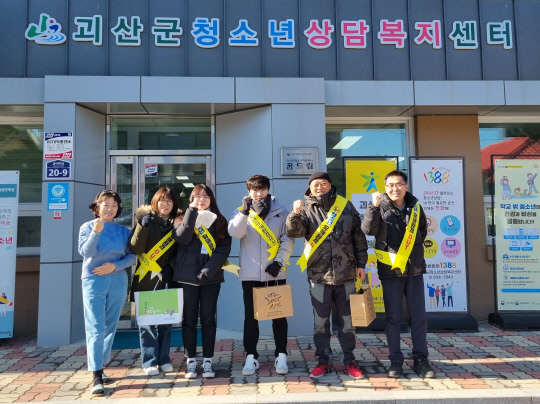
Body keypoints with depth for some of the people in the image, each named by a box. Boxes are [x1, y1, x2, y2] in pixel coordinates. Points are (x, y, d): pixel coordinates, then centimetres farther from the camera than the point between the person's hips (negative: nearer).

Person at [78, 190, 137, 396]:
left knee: (110, 327, 10)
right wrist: (96, 232, -26)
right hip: (93, 281, -3)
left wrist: (115, 266, -13)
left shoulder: (124, 230, 6)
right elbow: (85, 252, -13)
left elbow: (132, 256, 2)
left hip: (118, 282, 3)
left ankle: (101, 367, 24)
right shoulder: (87, 227, 2)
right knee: (95, 328, -7)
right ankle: (97, 376, -6)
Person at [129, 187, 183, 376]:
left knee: (166, 321, 8)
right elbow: (134, 249, -9)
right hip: (146, 279, -2)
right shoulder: (145, 219, 0)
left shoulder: (177, 222, 6)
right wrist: (143, 227, -21)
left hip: (167, 280, 2)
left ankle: (164, 359, 20)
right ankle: (149, 361, 11)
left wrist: (171, 266, -7)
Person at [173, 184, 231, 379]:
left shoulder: (219, 221, 8)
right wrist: (192, 212, -13)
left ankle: (207, 361, 12)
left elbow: (224, 248, -2)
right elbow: (182, 239, -13)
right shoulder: (184, 219, 8)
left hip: (211, 277, 0)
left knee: (208, 319, 4)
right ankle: (191, 361, 14)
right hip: (187, 276, 0)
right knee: (189, 319, 5)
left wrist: (208, 270, -14)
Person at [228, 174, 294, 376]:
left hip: (275, 273, 0)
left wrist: (279, 262, -10)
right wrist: (245, 210, -24)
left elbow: (288, 239, 0)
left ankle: (281, 356, 19)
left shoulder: (280, 211, 3)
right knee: (250, 317, 6)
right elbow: (235, 232, -14)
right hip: (250, 274, 0)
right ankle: (251, 357, 18)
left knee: (279, 316, 7)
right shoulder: (241, 212, 5)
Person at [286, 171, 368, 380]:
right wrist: (295, 214, -34)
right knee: (320, 321, 9)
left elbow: (359, 238, 7)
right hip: (319, 275, -1)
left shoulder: (346, 206, 4)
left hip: (345, 274, 1)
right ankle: (323, 361, 23)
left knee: (347, 320, 11)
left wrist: (361, 264, 5)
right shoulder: (306, 209, 1)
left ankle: (349, 362, 24)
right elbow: (294, 232, -16)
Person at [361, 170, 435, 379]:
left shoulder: (415, 207, 5)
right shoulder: (380, 207, -6)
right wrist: (373, 206, -32)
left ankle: (420, 359, 20)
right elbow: (368, 230, -22)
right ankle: (396, 361, 17)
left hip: (414, 269, 3)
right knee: (393, 317, 6)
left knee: (419, 316, 7)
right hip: (390, 269, -3)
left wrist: (415, 248, 10)